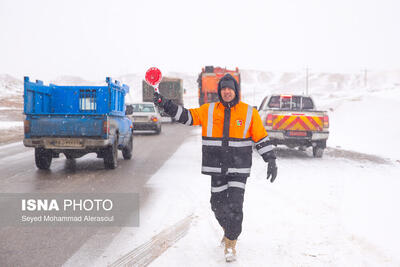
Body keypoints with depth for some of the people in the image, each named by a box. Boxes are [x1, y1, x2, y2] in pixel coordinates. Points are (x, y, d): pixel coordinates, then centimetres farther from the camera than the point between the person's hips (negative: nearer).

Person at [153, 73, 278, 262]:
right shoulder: (209, 111, 3)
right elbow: (187, 116, 1)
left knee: (235, 206, -10)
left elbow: (261, 138, 2)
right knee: (218, 204, 11)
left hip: (239, 168, -2)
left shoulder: (249, 113, -1)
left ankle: (230, 244, 6)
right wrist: (165, 104, -11)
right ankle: (228, 230, 42)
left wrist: (271, 161, -2)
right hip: (217, 168, 2)